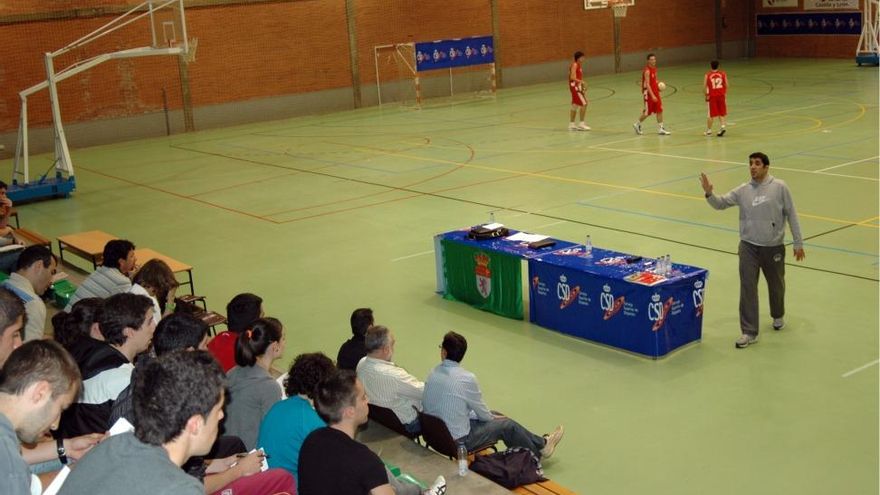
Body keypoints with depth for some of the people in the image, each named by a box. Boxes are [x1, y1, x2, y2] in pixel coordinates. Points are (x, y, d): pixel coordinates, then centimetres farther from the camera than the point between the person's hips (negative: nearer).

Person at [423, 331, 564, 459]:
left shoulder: (433, 375, -2)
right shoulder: (467, 379, -23)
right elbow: (483, 414, -9)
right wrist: (491, 416, 15)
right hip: (458, 440, -7)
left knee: (493, 415, 22)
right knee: (507, 425, 11)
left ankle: (538, 443, 36)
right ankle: (541, 446, 35)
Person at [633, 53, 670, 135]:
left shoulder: (654, 68, 7)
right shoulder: (647, 71, -19)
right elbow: (647, 84, -23)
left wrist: (658, 86, 4)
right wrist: (652, 95, -28)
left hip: (655, 92, 8)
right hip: (648, 93, -8)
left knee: (659, 110, 5)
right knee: (647, 112, 1)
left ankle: (660, 129, 10)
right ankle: (637, 124, 22)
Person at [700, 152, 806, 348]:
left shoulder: (779, 187, -6)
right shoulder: (743, 191, -1)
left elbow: (791, 215, -2)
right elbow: (720, 204, 1)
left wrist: (798, 243, -1)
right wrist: (709, 193, -22)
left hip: (774, 247, -1)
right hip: (748, 246, 1)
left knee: (776, 285, 18)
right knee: (747, 288, -4)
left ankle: (778, 316, 47)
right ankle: (749, 332, 2)